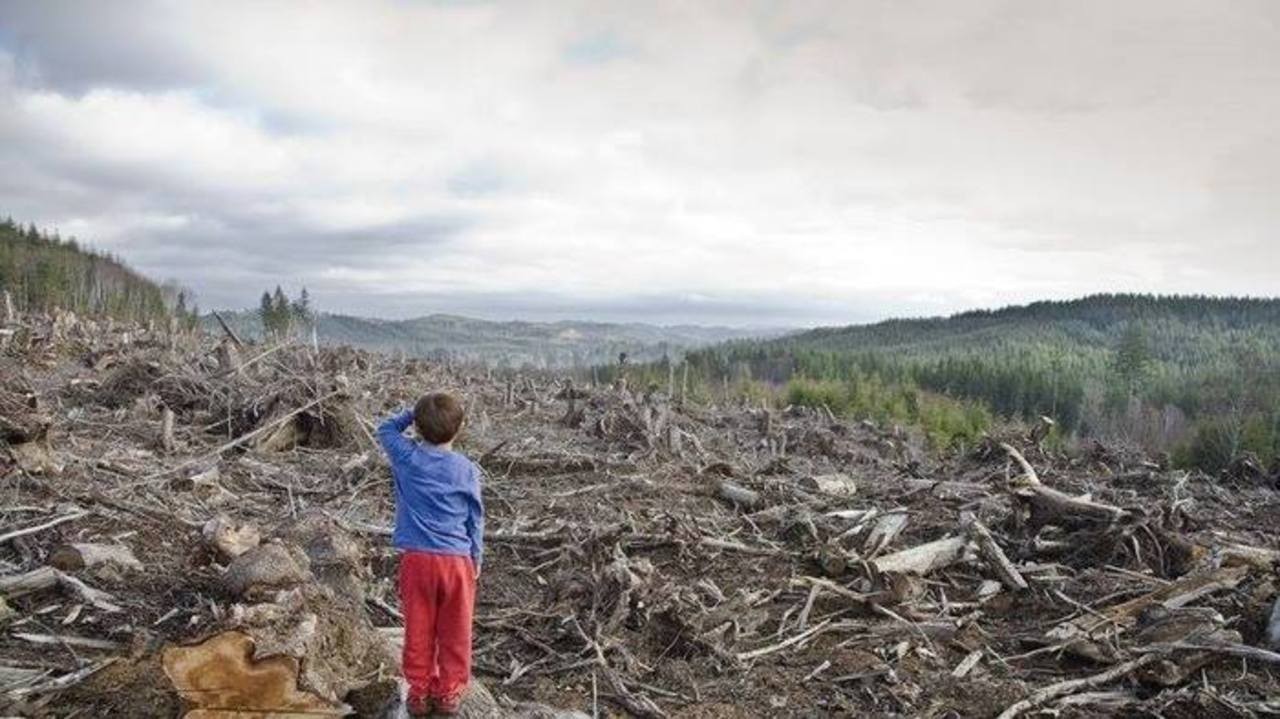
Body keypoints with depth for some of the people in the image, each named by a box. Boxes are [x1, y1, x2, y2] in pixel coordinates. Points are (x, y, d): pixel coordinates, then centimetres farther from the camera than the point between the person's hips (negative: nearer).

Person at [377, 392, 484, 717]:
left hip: (417, 558, 1)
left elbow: (385, 430, 16)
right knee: (454, 631, 12)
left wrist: (412, 413, 11)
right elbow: (476, 519, 2)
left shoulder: (406, 457, -5)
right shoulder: (467, 470, -6)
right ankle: (449, 692, 21)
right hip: (457, 559, -1)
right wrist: (477, 557, 12)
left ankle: (419, 691, 22)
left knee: (419, 629, 13)